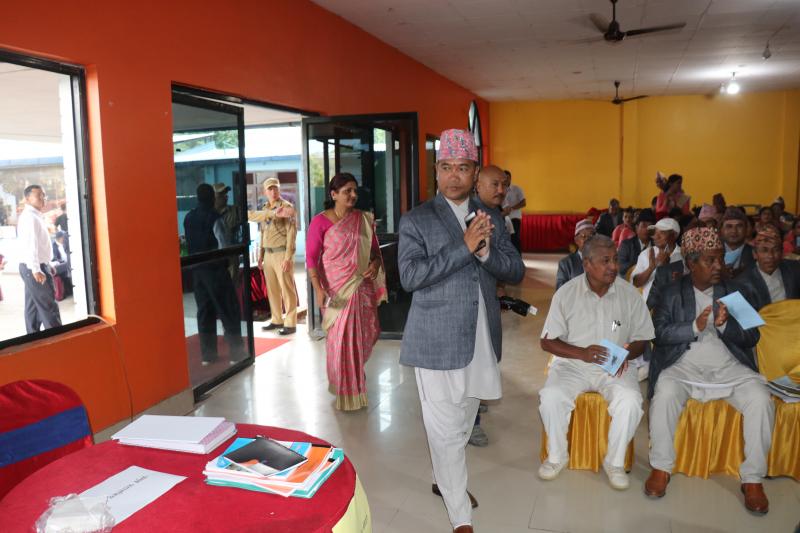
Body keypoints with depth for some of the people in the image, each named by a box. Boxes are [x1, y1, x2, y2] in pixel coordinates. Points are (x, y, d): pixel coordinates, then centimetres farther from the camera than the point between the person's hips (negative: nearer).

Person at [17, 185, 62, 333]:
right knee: (48, 307, -7)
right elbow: (30, 245, -24)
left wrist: (47, 265, 20)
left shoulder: (36, 216, 16)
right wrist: (36, 269, -30)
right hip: (34, 268, -10)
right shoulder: (29, 217, -15)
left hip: (38, 266, 10)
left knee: (33, 307, 14)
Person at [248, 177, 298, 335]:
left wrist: (288, 257, -18)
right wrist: (261, 255, 16)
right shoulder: (265, 209, 14)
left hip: (281, 253, -7)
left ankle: (290, 323, 4)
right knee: (272, 289, 12)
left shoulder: (287, 206, -7)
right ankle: (277, 320, 24)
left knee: (287, 289, -2)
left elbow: (291, 233, -13)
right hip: (268, 254, 7)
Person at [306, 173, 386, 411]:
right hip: (336, 289, -4)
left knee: (365, 334, 10)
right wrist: (318, 289, -20)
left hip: (362, 287, 4)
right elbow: (311, 258, -10)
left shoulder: (364, 219, 5)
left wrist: (376, 263, -10)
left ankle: (354, 375, 40)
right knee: (341, 337, 3)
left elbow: (375, 249, 12)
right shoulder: (320, 222, -7)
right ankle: (345, 389, 23)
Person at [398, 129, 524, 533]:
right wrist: (464, 247, -21)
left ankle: (444, 480, 44)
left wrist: (486, 251, -14)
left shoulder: (491, 219, 9)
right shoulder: (415, 220, -4)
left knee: (463, 419, 20)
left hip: (482, 339, 5)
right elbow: (410, 276, -17)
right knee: (445, 428, 1)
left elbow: (516, 272, 6)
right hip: (437, 341, -5)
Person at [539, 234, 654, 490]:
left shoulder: (629, 294, -1)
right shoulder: (566, 293, -5)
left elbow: (641, 339, 8)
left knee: (630, 400, -29)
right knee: (550, 396, -28)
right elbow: (547, 341, -3)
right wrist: (581, 353, -19)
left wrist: (626, 354, -16)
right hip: (572, 363, -1)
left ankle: (614, 461, -3)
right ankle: (557, 456, -1)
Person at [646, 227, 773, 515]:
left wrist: (725, 325, -14)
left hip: (729, 366, 2)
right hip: (684, 364, -2)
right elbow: (659, 333, -5)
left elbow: (751, 337, 6)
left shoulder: (732, 291, 11)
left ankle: (753, 478, -10)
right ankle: (661, 468, -13)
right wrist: (695, 326, -19)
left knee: (761, 399, -25)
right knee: (665, 394, -32)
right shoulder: (672, 292, 5)